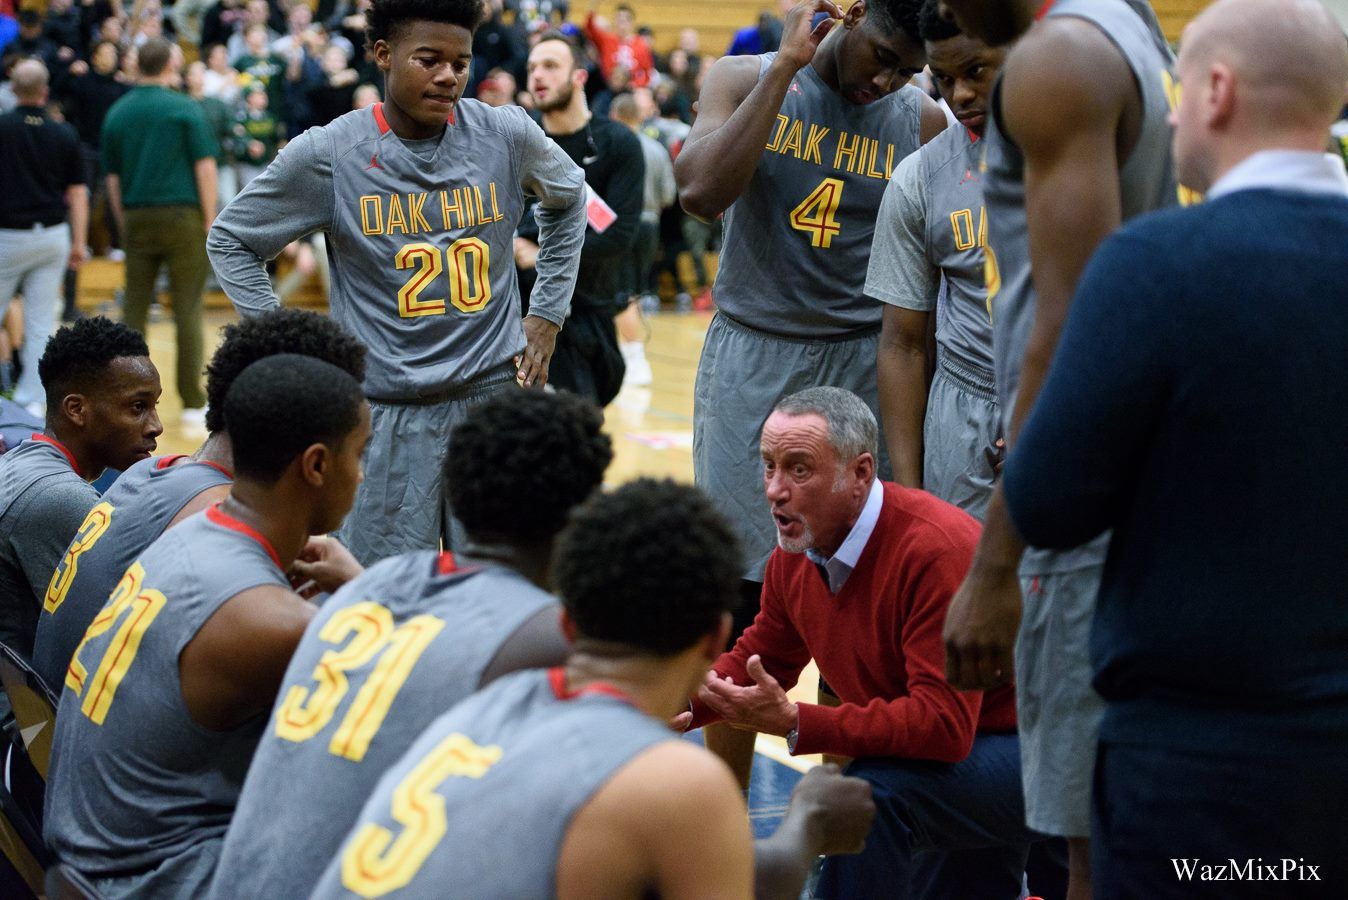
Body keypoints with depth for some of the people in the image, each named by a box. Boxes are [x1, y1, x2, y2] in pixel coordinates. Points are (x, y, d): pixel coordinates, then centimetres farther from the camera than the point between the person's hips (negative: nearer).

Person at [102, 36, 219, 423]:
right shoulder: (184, 108, -4)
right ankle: (193, 402, -1)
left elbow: (112, 178, 10)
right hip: (182, 216, -3)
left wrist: (125, 226, 16)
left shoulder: (116, 113, 8)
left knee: (134, 309, 8)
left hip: (137, 218, 4)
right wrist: (210, 222, -1)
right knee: (188, 308, 0)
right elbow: (205, 167, -7)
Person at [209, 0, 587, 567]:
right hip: (387, 413, -2)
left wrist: (546, 315, 14)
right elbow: (230, 241, 6)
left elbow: (568, 199, 20)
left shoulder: (507, 136, -1)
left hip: (496, 397, 2)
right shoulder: (329, 154, -6)